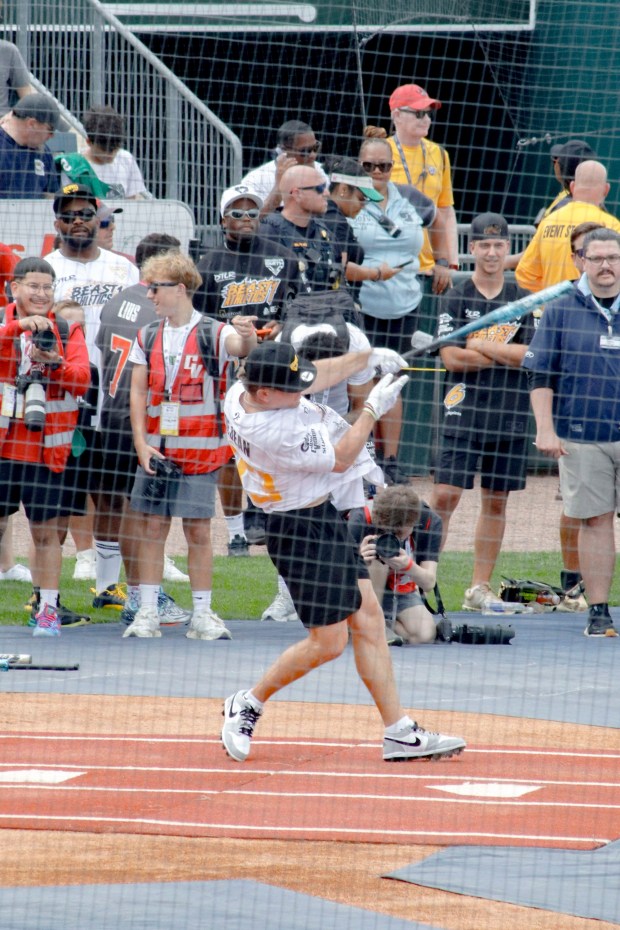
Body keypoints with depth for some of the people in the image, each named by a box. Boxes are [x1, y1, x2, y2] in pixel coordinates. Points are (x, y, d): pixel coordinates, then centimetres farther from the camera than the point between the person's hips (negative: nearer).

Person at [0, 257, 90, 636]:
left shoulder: (68, 330, 7)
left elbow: (82, 378, -6)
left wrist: (56, 365, -25)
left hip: (46, 449, 0)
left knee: (47, 530, 2)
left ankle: (48, 609, 9)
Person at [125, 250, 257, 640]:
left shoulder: (214, 333, -5)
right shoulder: (148, 337, 8)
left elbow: (240, 347, -26)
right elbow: (138, 392, 7)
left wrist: (247, 337, -50)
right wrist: (141, 442, -2)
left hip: (200, 450, -4)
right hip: (156, 449, 4)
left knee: (199, 530, -1)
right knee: (154, 527, 4)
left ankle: (203, 614, 7)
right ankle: (147, 612, 8)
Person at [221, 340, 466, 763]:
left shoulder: (242, 391, -3)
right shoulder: (272, 433, -30)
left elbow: (314, 377, 13)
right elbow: (339, 459, -18)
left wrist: (367, 357, 4)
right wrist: (373, 409, -11)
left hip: (325, 519, 10)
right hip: (303, 529, -10)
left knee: (368, 619, 8)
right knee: (328, 642, -5)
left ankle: (400, 732, 9)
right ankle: (248, 704, 15)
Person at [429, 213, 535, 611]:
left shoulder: (525, 300, 8)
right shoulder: (455, 299, 2)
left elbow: (531, 355, -5)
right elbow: (451, 357, -9)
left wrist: (479, 344, -9)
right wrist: (507, 355, -7)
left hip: (510, 414, 3)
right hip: (464, 411, -2)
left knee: (496, 501, 7)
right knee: (446, 495, -10)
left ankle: (481, 586, 14)